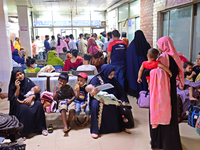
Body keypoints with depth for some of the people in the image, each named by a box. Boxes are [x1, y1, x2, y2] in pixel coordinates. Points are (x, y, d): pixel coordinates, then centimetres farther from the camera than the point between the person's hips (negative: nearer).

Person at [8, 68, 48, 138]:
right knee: (24, 108, -36)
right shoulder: (13, 85, -1)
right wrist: (17, 88, -17)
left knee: (38, 104, -28)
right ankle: (22, 132, -27)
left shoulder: (28, 81, 3)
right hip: (19, 104, -2)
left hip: (30, 102, 2)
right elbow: (13, 99, -7)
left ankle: (41, 128, -18)